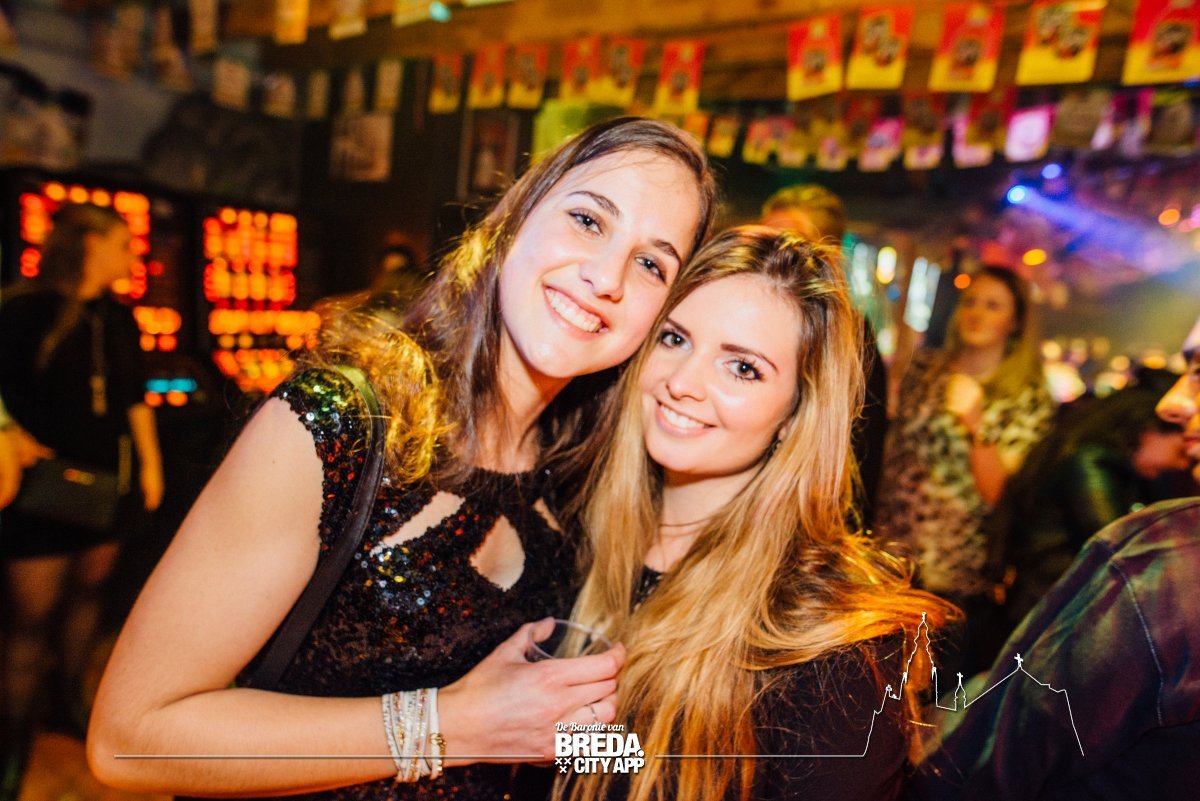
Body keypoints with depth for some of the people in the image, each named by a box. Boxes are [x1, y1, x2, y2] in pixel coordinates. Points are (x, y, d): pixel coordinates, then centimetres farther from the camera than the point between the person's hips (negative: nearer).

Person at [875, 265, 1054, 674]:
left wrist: (976, 422, -24)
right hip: (891, 560, 3)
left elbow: (998, 490, -10)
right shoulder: (924, 368, 6)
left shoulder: (1028, 398, -3)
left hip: (961, 579, -2)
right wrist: (878, 526, 9)